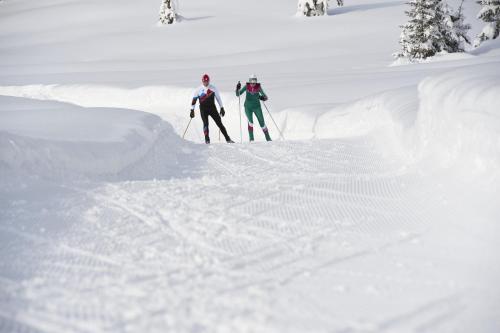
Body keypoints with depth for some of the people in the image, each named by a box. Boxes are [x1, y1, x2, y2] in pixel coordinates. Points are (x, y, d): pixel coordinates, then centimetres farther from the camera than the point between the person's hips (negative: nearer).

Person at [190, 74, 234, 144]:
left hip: (212, 108, 1)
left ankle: (227, 139, 1)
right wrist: (192, 110, 2)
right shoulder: (199, 89, 1)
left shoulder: (213, 88, 3)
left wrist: (222, 108, 10)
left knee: (219, 123, -1)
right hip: (203, 109, -1)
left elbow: (218, 98, 11)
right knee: (205, 123, -16)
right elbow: (194, 100, 6)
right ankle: (207, 139, -11)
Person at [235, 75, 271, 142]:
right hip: (248, 107, 0)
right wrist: (238, 89, -24)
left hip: (257, 107, 0)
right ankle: (251, 139, -14)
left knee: (262, 122, 1)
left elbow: (265, 97, -10)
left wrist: (263, 98, -32)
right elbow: (238, 94, -5)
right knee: (250, 121, -19)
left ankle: (268, 138, 14)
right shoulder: (246, 86, -9)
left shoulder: (258, 87, -12)